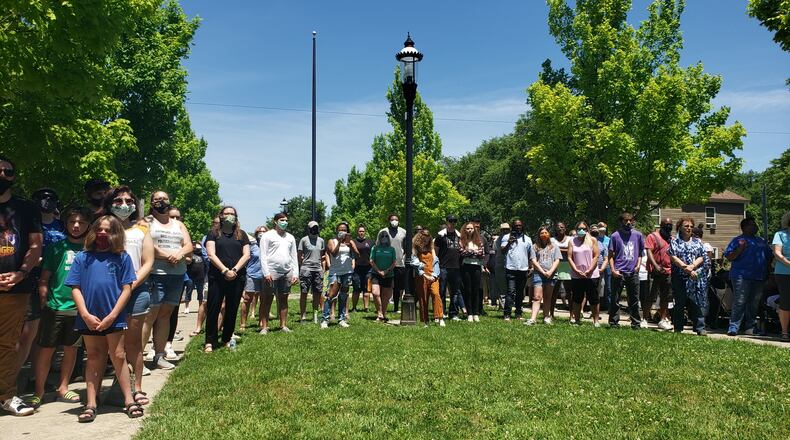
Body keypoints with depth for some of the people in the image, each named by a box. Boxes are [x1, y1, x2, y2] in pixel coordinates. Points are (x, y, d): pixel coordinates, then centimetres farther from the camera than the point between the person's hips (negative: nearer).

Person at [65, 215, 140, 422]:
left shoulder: (122, 257, 0)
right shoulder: (83, 257, 4)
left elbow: (126, 289, -3)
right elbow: (75, 288, 1)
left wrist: (112, 316, -10)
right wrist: (86, 315, -9)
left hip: (114, 317, -1)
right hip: (89, 318, 2)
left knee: (118, 357, 5)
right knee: (93, 358, 11)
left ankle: (129, 400, 12)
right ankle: (90, 404, 17)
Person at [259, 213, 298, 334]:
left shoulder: (290, 237, 16)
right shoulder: (268, 235, 1)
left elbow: (294, 256, 15)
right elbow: (263, 256, -5)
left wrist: (295, 273, 6)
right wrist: (266, 273, -14)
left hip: (287, 272, 5)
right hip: (272, 272, -4)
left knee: (283, 299, 8)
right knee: (267, 300, -1)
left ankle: (283, 325, 14)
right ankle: (264, 327, 2)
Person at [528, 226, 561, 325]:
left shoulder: (554, 246, 13)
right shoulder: (535, 246, 9)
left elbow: (557, 260, 6)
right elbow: (534, 261, 1)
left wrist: (550, 271, -8)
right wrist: (543, 272, -8)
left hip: (551, 275, 2)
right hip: (538, 273, -1)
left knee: (547, 298, 8)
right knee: (537, 297, -9)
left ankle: (546, 317, 16)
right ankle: (532, 319, -15)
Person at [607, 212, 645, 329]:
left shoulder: (638, 235, 8)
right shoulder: (615, 235, 0)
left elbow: (640, 252, 16)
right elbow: (611, 255, 1)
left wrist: (638, 265, 1)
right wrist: (613, 270, -9)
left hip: (633, 272, 3)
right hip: (619, 273, -3)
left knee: (634, 300, 10)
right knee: (615, 300, 2)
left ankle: (636, 323, 20)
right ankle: (613, 323, 9)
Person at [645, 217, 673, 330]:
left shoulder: (672, 238, 16)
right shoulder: (653, 236, -2)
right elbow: (649, 252, -11)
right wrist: (656, 266, -23)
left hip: (668, 271, 6)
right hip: (656, 272, -6)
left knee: (665, 298, 10)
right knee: (651, 297, -5)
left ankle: (663, 320, 18)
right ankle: (644, 318, 2)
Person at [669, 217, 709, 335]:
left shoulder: (697, 241, 15)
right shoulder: (674, 241, 6)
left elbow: (702, 257, 5)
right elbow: (673, 257, -5)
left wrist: (692, 266, -12)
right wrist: (686, 268, -13)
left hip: (696, 277, 2)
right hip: (680, 277, -2)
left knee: (697, 302, -1)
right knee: (679, 303, 2)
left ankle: (700, 328, 2)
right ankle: (678, 328, 8)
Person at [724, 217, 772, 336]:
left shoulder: (761, 241, 19)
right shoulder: (737, 240, 0)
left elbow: (769, 255, 26)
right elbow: (729, 257, -6)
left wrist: (767, 271, 14)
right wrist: (740, 248, -20)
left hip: (759, 277, 7)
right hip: (742, 276, -6)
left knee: (754, 303, 10)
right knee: (739, 302, -11)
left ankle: (750, 327, 18)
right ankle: (733, 327, -9)